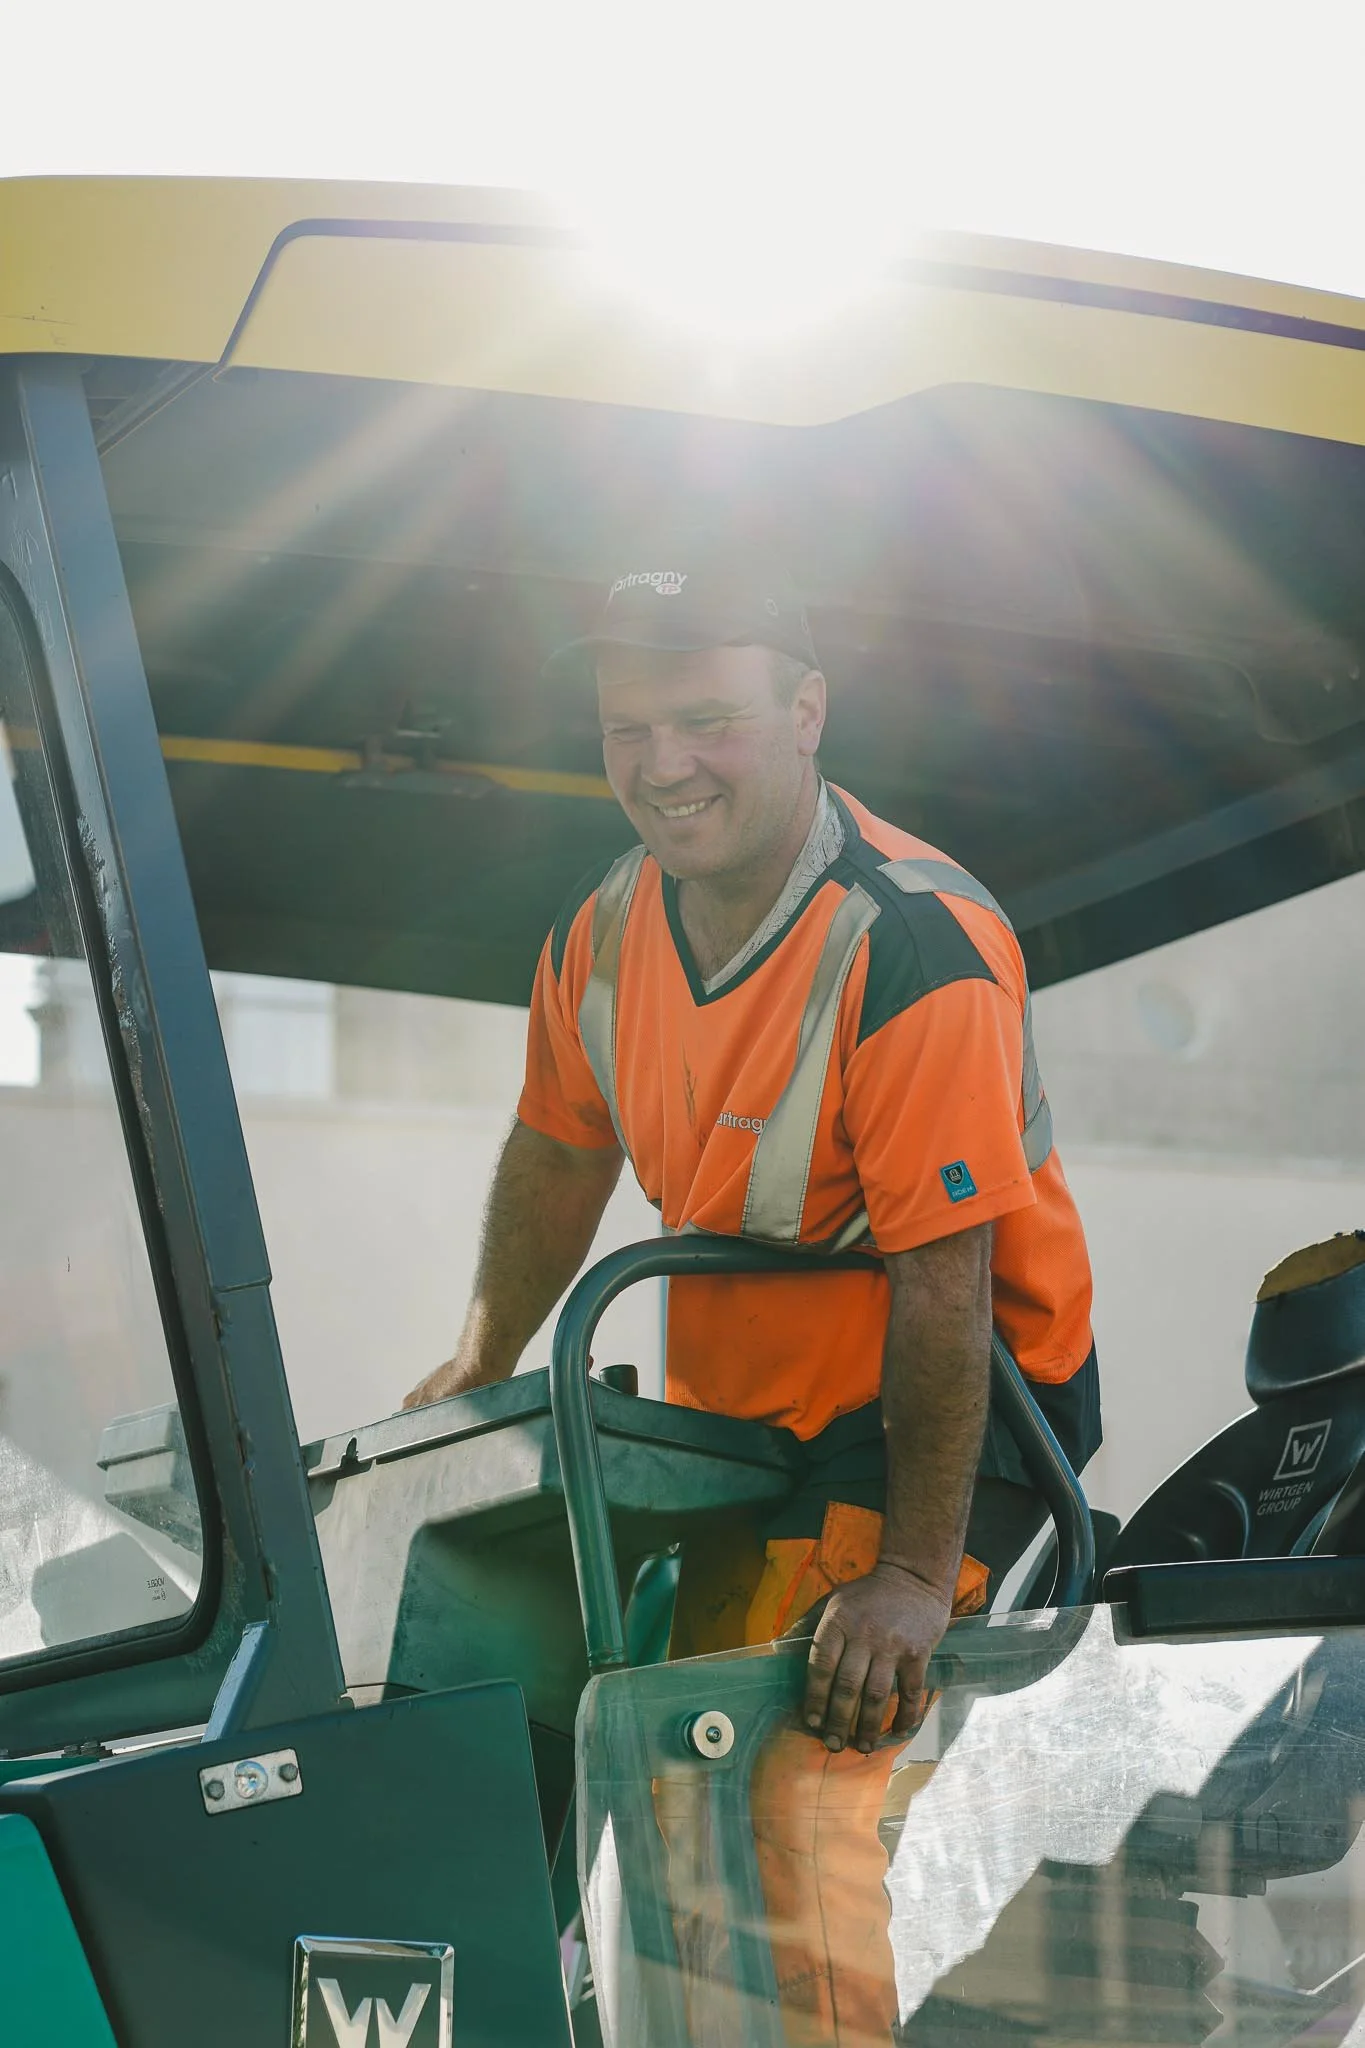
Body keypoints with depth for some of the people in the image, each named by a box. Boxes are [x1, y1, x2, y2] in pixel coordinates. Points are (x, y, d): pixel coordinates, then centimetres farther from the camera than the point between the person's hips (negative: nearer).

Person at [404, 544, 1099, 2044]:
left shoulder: (915, 947, -25)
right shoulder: (608, 929, -2)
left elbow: (941, 1277, -27)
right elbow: (559, 1152, 16)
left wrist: (914, 1572, -29)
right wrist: (480, 1369, 18)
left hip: (947, 1402, -7)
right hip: (734, 1402, 7)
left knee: (798, 1782, -19)